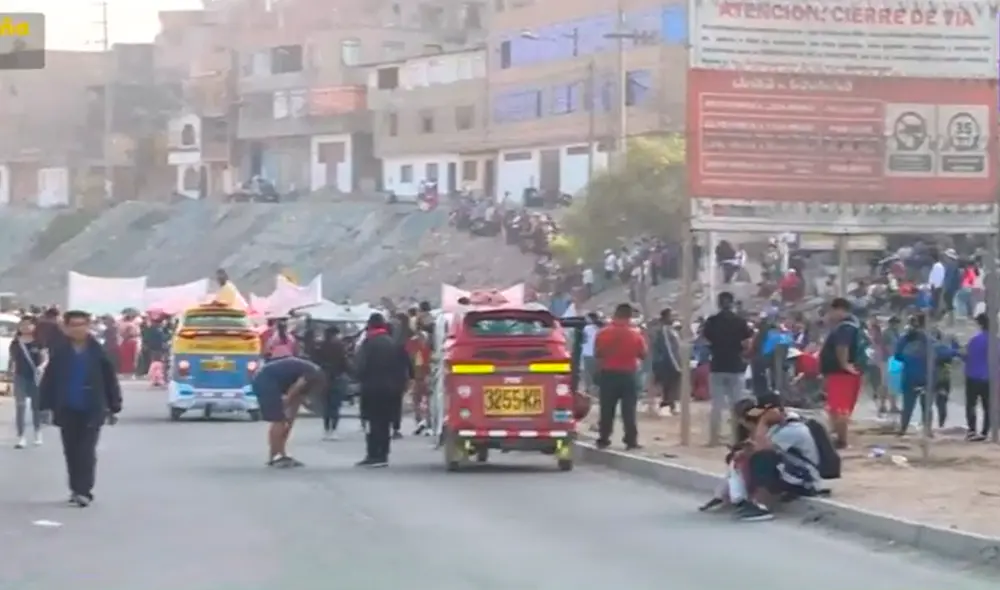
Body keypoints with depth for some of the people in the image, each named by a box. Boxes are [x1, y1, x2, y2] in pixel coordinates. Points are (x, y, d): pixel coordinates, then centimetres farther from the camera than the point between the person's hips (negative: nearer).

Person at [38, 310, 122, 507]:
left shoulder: (98, 351, -5)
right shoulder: (58, 351, -2)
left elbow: (110, 380, 0)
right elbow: (49, 379, 1)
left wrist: (114, 407, 0)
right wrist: (45, 405, -2)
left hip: (91, 410, -2)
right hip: (67, 410, 2)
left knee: (86, 451, -7)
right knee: (71, 452, 10)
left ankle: (84, 490, -9)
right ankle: (76, 489, 21)